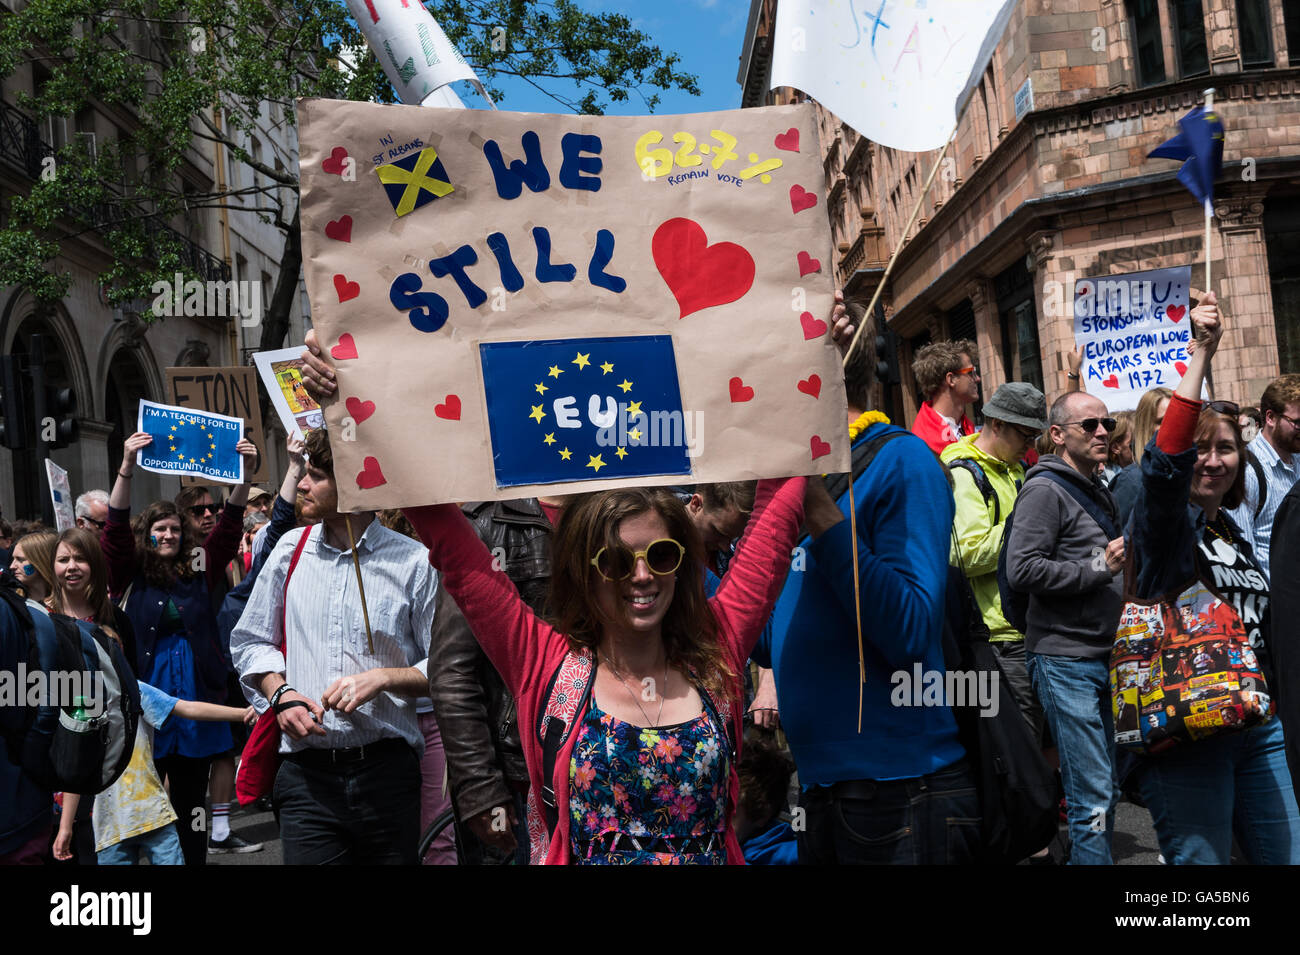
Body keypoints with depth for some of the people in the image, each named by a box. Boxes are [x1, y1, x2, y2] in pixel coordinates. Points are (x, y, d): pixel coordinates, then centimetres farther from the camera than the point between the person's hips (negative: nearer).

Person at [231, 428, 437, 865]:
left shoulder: (413, 562, -3)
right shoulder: (291, 550, 7)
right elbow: (250, 641, 16)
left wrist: (382, 677, -15)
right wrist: (281, 693, -1)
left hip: (387, 768, -2)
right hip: (307, 773, 2)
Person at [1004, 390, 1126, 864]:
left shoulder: (1099, 493, 19)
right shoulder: (1045, 490, -10)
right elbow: (1023, 570, -21)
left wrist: (1125, 565, 14)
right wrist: (1100, 567, -18)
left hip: (1103, 658, 9)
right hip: (1063, 660, -9)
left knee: (1107, 789, 15)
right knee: (1093, 795, -8)